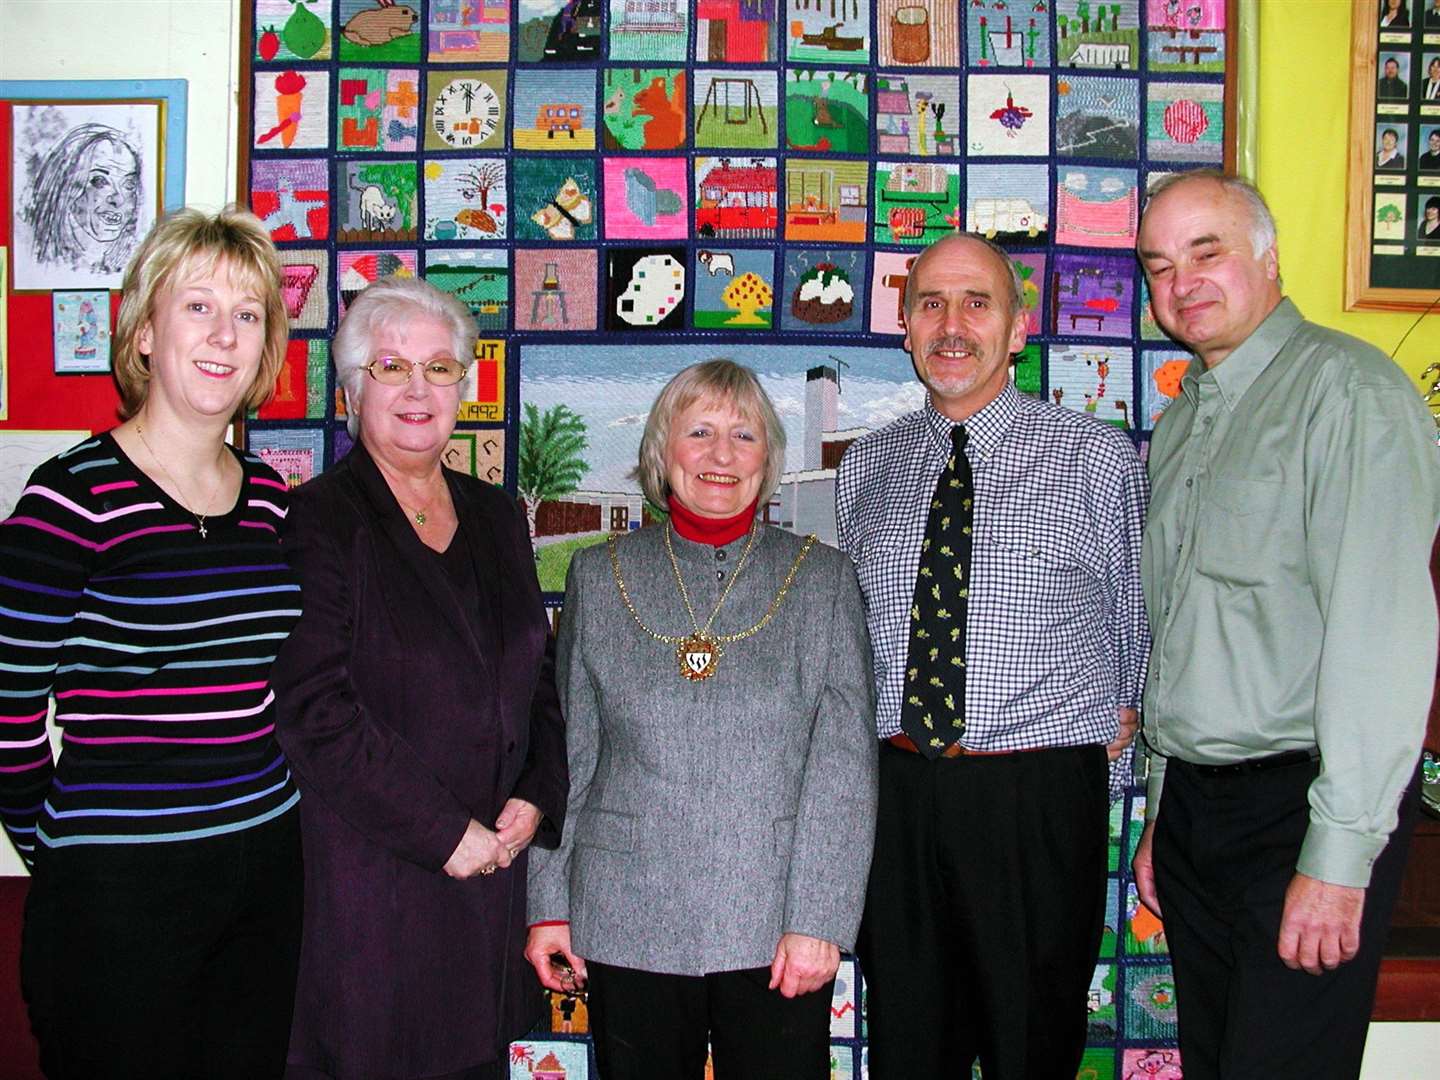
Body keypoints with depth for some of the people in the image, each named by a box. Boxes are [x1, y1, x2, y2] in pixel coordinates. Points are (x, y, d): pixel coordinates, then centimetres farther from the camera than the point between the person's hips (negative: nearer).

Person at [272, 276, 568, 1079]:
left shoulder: (498, 517, 11)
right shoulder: (318, 520, -8)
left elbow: (541, 678, 15)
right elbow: (314, 711, -16)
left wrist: (536, 800, -1)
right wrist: (443, 833, -15)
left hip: (492, 873, 5)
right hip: (366, 883, -5)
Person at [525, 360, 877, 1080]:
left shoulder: (823, 578, 3)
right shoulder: (600, 577, 6)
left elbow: (846, 762, -2)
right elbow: (568, 753, 8)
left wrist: (819, 919, -9)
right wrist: (549, 904, 5)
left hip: (776, 933, -1)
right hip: (628, 923, 1)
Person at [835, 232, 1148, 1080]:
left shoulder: (1100, 459, -2)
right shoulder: (865, 469, 9)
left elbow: (1141, 630, 5)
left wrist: (1106, 758, -2)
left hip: (1041, 798, -3)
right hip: (891, 792, 3)